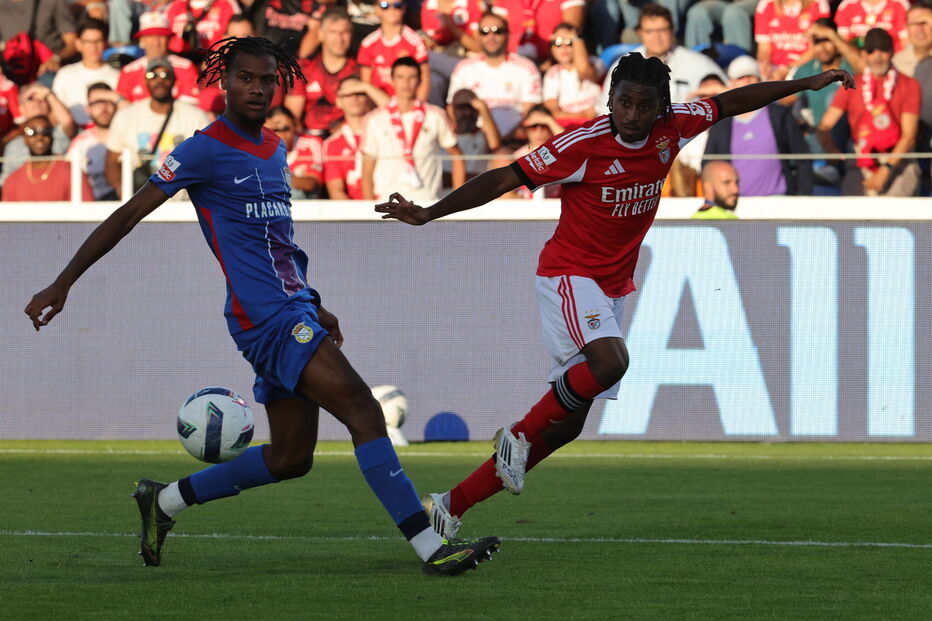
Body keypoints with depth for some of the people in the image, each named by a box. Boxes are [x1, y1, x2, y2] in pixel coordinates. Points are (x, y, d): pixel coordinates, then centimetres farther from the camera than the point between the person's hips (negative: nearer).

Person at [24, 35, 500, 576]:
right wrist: (62, 285, -6)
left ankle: (166, 500, 25)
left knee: (290, 458, 10)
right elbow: (128, 215, -5)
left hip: (294, 313, 9)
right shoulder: (207, 149, -7)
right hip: (265, 318, -9)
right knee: (363, 410, -19)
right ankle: (432, 548, -22)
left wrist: (312, 305, 27)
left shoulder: (275, 149, 17)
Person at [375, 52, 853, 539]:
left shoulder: (671, 129, -2)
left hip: (613, 289, 6)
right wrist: (428, 214, -21)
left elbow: (733, 102, 13)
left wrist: (806, 84, 16)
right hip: (569, 276, -6)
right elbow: (503, 179, -16)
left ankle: (450, 506, 7)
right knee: (611, 361, -35)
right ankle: (520, 434, -12)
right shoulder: (581, 145, -17)